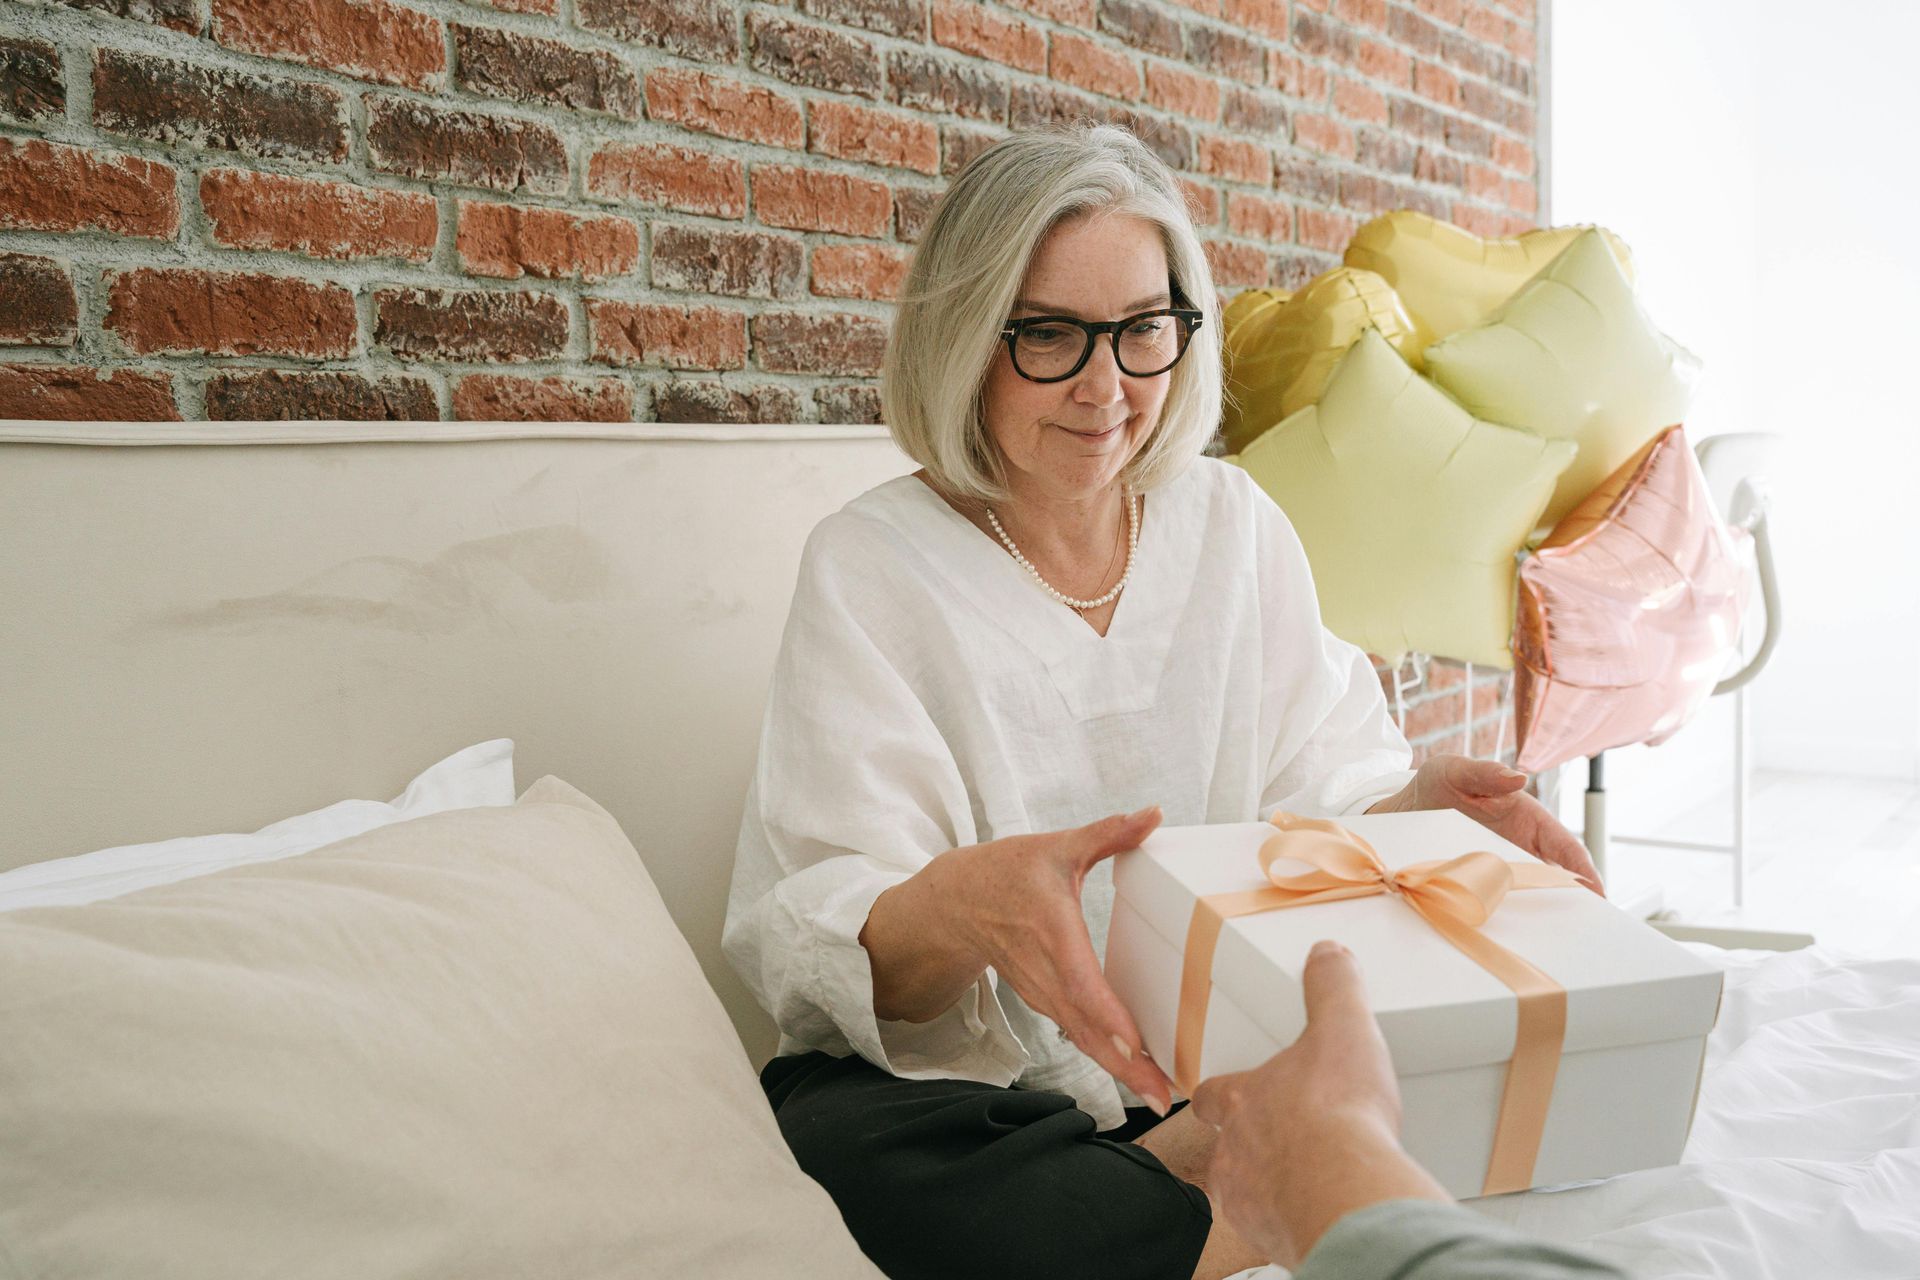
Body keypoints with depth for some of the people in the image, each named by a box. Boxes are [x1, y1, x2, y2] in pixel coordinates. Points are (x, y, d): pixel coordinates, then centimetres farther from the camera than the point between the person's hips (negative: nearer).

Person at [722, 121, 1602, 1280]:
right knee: (832, 1137, -33)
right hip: (992, 1088, -2)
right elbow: (820, 950, -15)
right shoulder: (872, 565, -7)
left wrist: (1412, 808, -21)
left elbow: (1321, 797, 2)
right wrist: (957, 908, -37)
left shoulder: (1238, 524, 5)